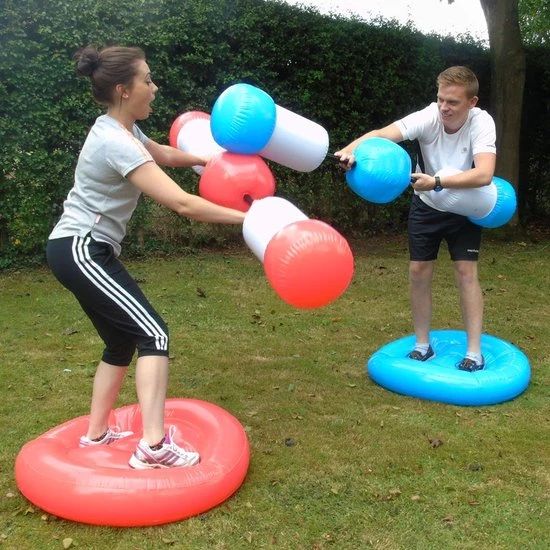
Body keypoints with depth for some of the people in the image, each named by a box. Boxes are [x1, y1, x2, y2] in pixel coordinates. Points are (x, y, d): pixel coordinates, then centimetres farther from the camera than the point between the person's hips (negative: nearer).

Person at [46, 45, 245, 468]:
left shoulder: (121, 130, 9)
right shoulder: (115, 143, -22)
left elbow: (164, 155, 30)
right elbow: (182, 203, -26)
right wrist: (245, 217, -20)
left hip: (85, 249, 10)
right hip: (80, 250, -10)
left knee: (123, 340, 14)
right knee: (153, 334, -15)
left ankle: (96, 433, 27)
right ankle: (153, 446, -15)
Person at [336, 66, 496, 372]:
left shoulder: (481, 122, -27)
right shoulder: (428, 117, -25)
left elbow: (484, 174, -41)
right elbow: (382, 134, -40)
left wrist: (437, 182, -51)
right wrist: (351, 149, -60)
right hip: (426, 206, 2)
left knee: (466, 271, -9)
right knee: (419, 271, 1)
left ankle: (475, 353, 1)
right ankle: (423, 345, 16)